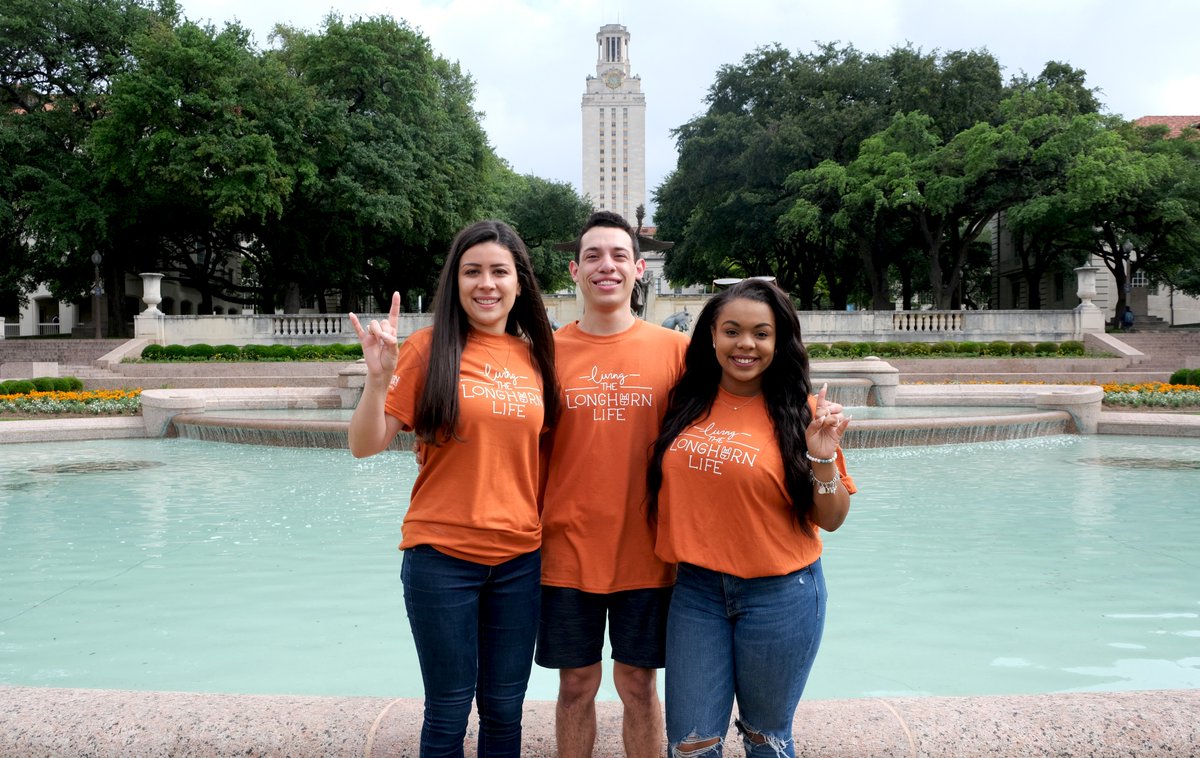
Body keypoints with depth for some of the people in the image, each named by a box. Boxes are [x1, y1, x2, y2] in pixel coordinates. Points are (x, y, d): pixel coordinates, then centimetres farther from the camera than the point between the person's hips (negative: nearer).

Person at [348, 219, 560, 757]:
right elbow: (365, 446, -8)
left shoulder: (536, 355, 4)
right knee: (448, 713, 10)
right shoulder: (429, 347, -6)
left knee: (504, 709, 15)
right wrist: (379, 376, -22)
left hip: (520, 557, 3)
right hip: (441, 556, -3)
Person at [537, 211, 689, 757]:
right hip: (567, 551, 1)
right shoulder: (548, 351, 0)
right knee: (577, 684, 14)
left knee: (638, 684, 13)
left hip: (645, 553, 0)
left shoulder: (675, 349, -2)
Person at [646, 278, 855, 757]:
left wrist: (823, 457, -18)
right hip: (696, 590, 3)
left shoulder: (798, 411, -7)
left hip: (779, 592, -2)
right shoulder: (686, 402, 1)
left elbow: (831, 519, -5)